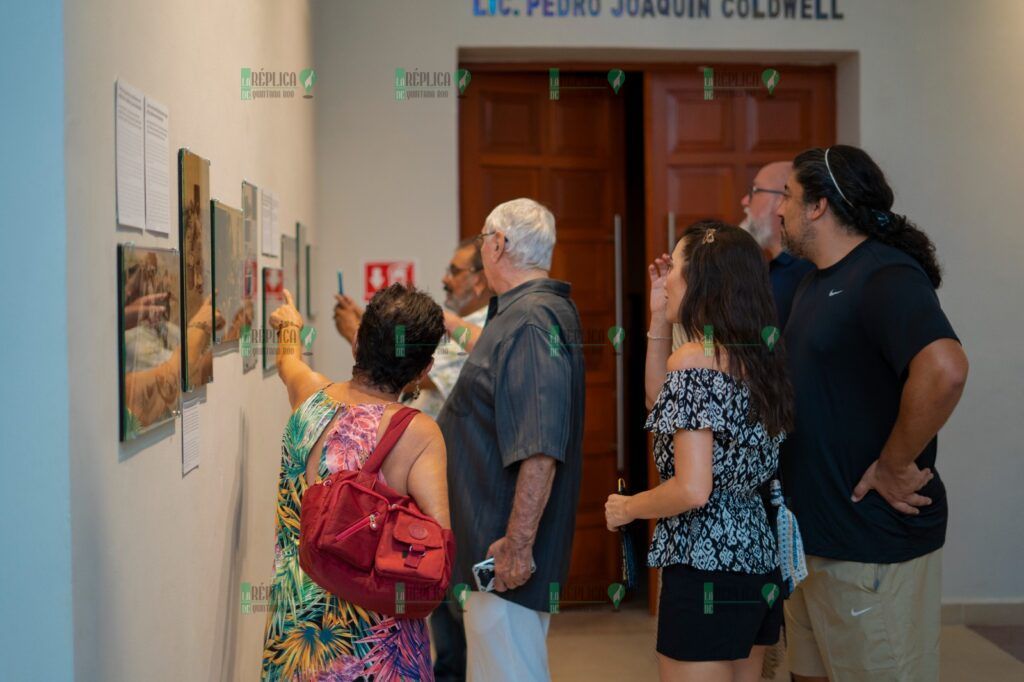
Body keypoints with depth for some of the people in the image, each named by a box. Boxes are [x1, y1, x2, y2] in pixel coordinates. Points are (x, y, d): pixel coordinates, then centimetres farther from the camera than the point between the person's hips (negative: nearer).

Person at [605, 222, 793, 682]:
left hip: (704, 568, -8)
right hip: (758, 558, 9)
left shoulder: (692, 360, -17)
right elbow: (665, 407, 21)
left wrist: (625, 509, -5)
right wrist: (658, 319, 15)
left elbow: (692, 489, -23)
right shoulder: (757, 356, 7)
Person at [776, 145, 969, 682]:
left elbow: (944, 370, -35)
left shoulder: (886, 276, -18)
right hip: (813, 535, 9)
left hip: (874, 545, -9)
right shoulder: (818, 282, 14)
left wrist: (895, 467, -25)